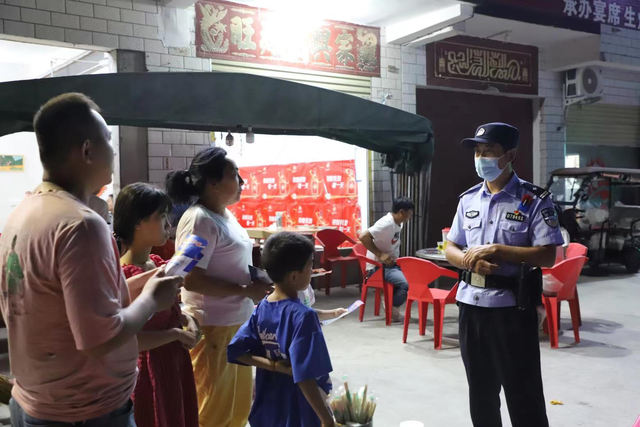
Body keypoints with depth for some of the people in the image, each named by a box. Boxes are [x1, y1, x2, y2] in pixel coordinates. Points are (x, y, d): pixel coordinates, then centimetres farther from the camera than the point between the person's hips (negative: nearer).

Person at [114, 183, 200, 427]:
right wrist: (176, 334, -19)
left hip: (175, 364, 8)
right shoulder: (125, 276, -22)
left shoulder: (159, 264, 3)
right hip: (148, 371, -8)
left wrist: (187, 320, -1)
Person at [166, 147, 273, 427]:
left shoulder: (226, 215, 10)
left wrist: (257, 282, 6)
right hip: (212, 327, -9)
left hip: (236, 323, 9)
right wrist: (246, 291, -21)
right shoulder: (199, 220, -19)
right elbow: (191, 279, -25)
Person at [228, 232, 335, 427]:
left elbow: (234, 351, -3)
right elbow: (304, 376, -28)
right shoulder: (303, 315, -25)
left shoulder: (262, 308, -3)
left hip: (267, 410, 7)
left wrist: (273, 365, -9)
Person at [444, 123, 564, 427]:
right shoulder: (468, 199, 8)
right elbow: (451, 250, 10)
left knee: (523, 395, 5)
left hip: (512, 307, -5)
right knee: (480, 391, 19)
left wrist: (496, 250, -19)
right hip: (471, 305, 5)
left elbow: (547, 256, -13)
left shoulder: (534, 200, -8)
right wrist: (472, 261, -11)